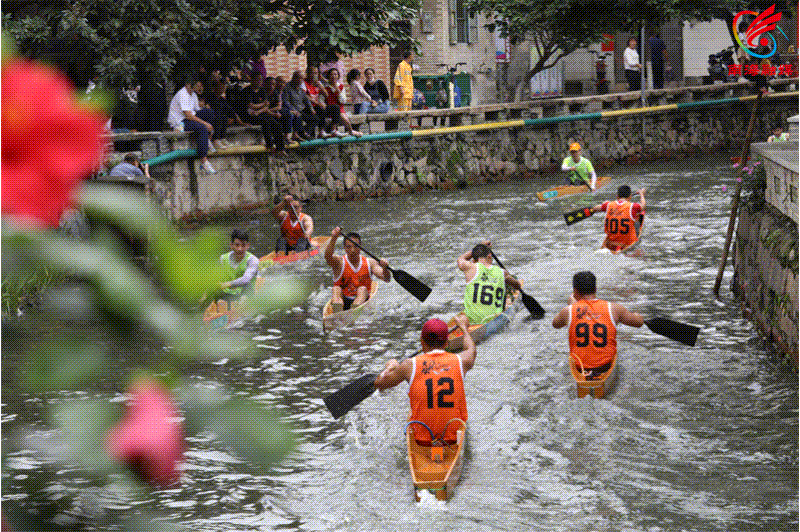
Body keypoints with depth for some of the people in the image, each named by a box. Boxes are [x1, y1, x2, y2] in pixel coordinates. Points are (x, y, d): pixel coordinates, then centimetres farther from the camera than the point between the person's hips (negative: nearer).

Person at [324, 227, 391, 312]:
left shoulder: (369, 263, 5)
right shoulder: (339, 262, -1)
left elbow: (387, 279, -4)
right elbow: (328, 256, -24)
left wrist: (385, 269, -27)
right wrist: (333, 238, -40)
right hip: (343, 301, -1)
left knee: (363, 289, -26)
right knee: (336, 289, -26)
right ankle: (337, 309, -54)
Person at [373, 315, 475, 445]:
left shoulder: (410, 365, -10)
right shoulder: (460, 361, -4)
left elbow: (379, 383, 5)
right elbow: (472, 350, 23)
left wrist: (390, 367, 27)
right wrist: (463, 327, 43)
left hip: (422, 438, -1)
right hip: (454, 438, 1)